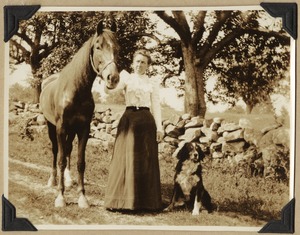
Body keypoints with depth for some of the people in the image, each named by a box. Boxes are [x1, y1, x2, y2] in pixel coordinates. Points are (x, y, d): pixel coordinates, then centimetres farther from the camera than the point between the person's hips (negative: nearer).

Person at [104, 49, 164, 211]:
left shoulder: (153, 82, 9)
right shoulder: (126, 79, 7)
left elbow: (156, 105, 5)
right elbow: (110, 90, -8)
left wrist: (159, 127, -3)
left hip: (146, 121, 1)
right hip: (129, 119, 0)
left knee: (146, 160, 2)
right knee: (125, 159, -1)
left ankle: (145, 201, 10)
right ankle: (123, 199, 6)